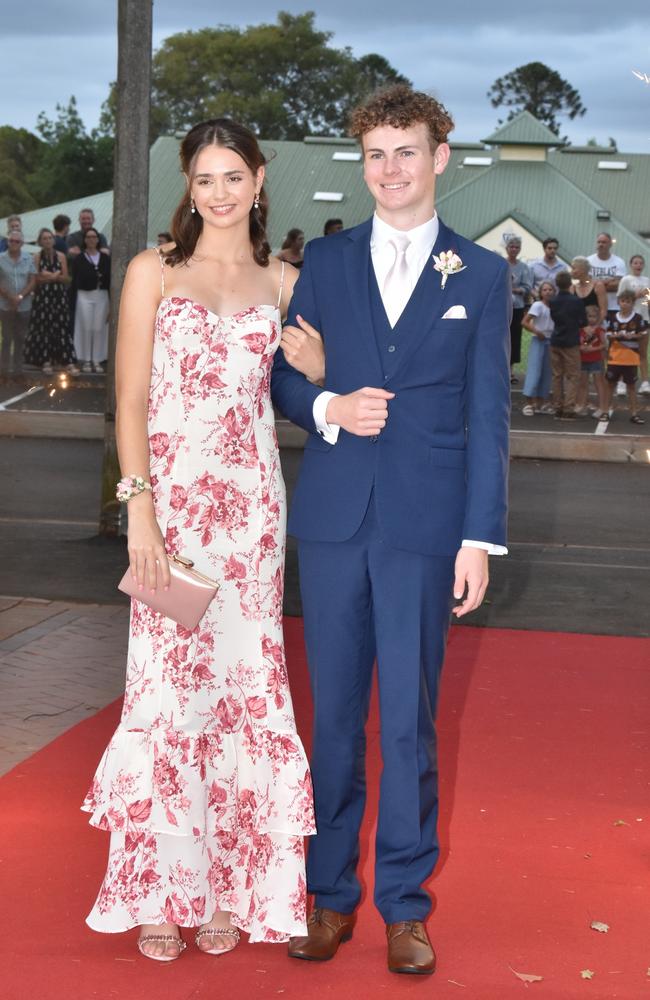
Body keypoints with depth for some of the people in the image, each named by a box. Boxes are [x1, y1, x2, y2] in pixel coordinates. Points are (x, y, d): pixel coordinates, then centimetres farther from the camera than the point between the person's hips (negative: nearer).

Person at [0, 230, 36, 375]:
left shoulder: (28, 258, 0)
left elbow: (32, 281, -1)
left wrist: (20, 297, -13)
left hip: (24, 306, 2)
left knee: (20, 338, 9)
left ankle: (18, 367, 17)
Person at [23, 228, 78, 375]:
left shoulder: (61, 256, 3)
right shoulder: (37, 257, 1)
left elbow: (65, 278, -2)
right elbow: (36, 279, -5)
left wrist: (48, 276, -13)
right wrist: (55, 276, -12)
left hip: (59, 296, 0)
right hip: (42, 296, 0)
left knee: (62, 328, -4)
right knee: (44, 327, 1)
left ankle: (68, 362, -6)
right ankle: (46, 361, 8)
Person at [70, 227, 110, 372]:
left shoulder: (104, 258, 7)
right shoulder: (79, 259, 1)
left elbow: (110, 279, 5)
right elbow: (74, 281, -2)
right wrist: (73, 300, -9)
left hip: (101, 296, 2)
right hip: (84, 296, -2)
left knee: (99, 328, 2)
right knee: (86, 328, 0)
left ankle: (97, 360, 9)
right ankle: (86, 360, 8)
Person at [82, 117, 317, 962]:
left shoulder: (282, 283, 9)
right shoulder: (154, 272, 3)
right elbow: (130, 401, -2)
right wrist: (140, 507, -11)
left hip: (251, 506, 2)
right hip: (171, 502, -2)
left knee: (243, 682, 4)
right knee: (169, 686, -1)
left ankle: (229, 885, 17)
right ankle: (160, 889, 11)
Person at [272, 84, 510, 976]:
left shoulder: (481, 275, 5)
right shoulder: (325, 259, 10)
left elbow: (488, 417, 2)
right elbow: (282, 375, 11)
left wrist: (480, 537, -5)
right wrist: (329, 409, -11)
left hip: (425, 525, -2)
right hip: (334, 518, 2)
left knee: (410, 720, 3)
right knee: (333, 715, 8)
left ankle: (405, 903, 17)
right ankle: (331, 893, 21)